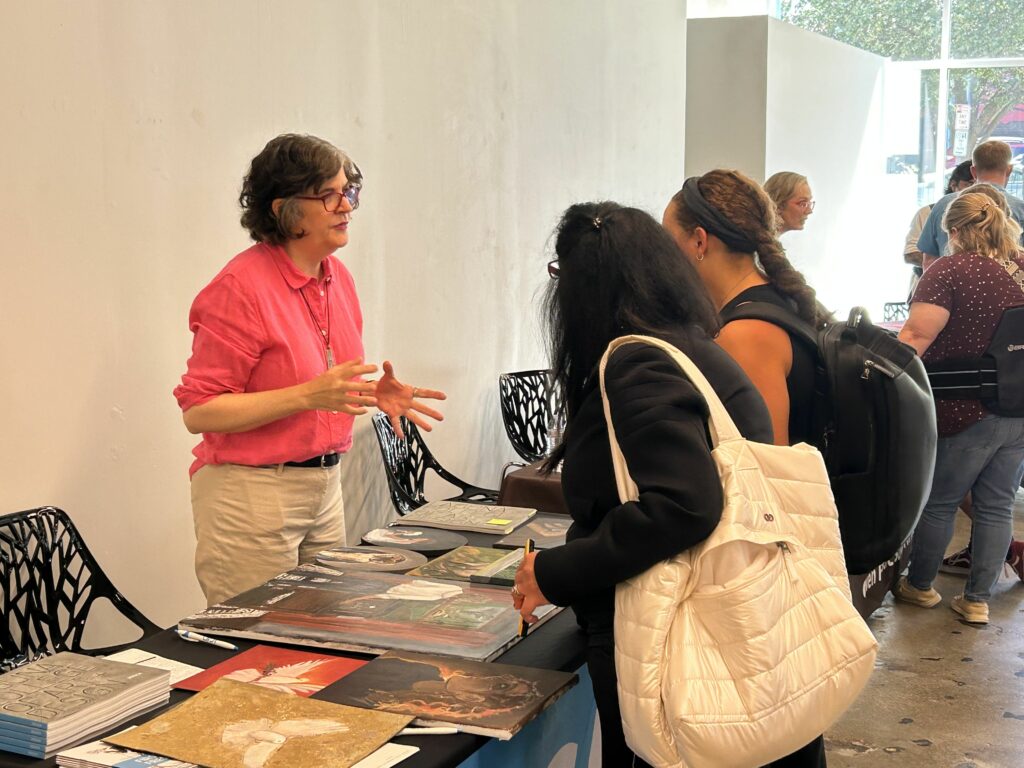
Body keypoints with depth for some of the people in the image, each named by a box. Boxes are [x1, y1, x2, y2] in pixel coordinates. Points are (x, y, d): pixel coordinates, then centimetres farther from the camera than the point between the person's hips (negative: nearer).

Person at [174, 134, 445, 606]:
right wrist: (308, 395, -26)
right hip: (253, 491, -7)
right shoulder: (241, 287, -16)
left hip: (325, 483, 8)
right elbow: (198, 412, -18)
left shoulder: (336, 276, 9)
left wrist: (374, 395, 0)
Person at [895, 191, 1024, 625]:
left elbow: (916, 337, -21)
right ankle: (978, 599, 18)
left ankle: (920, 585, 26)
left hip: (966, 411, -6)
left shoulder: (950, 270, -15)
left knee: (938, 502, 11)